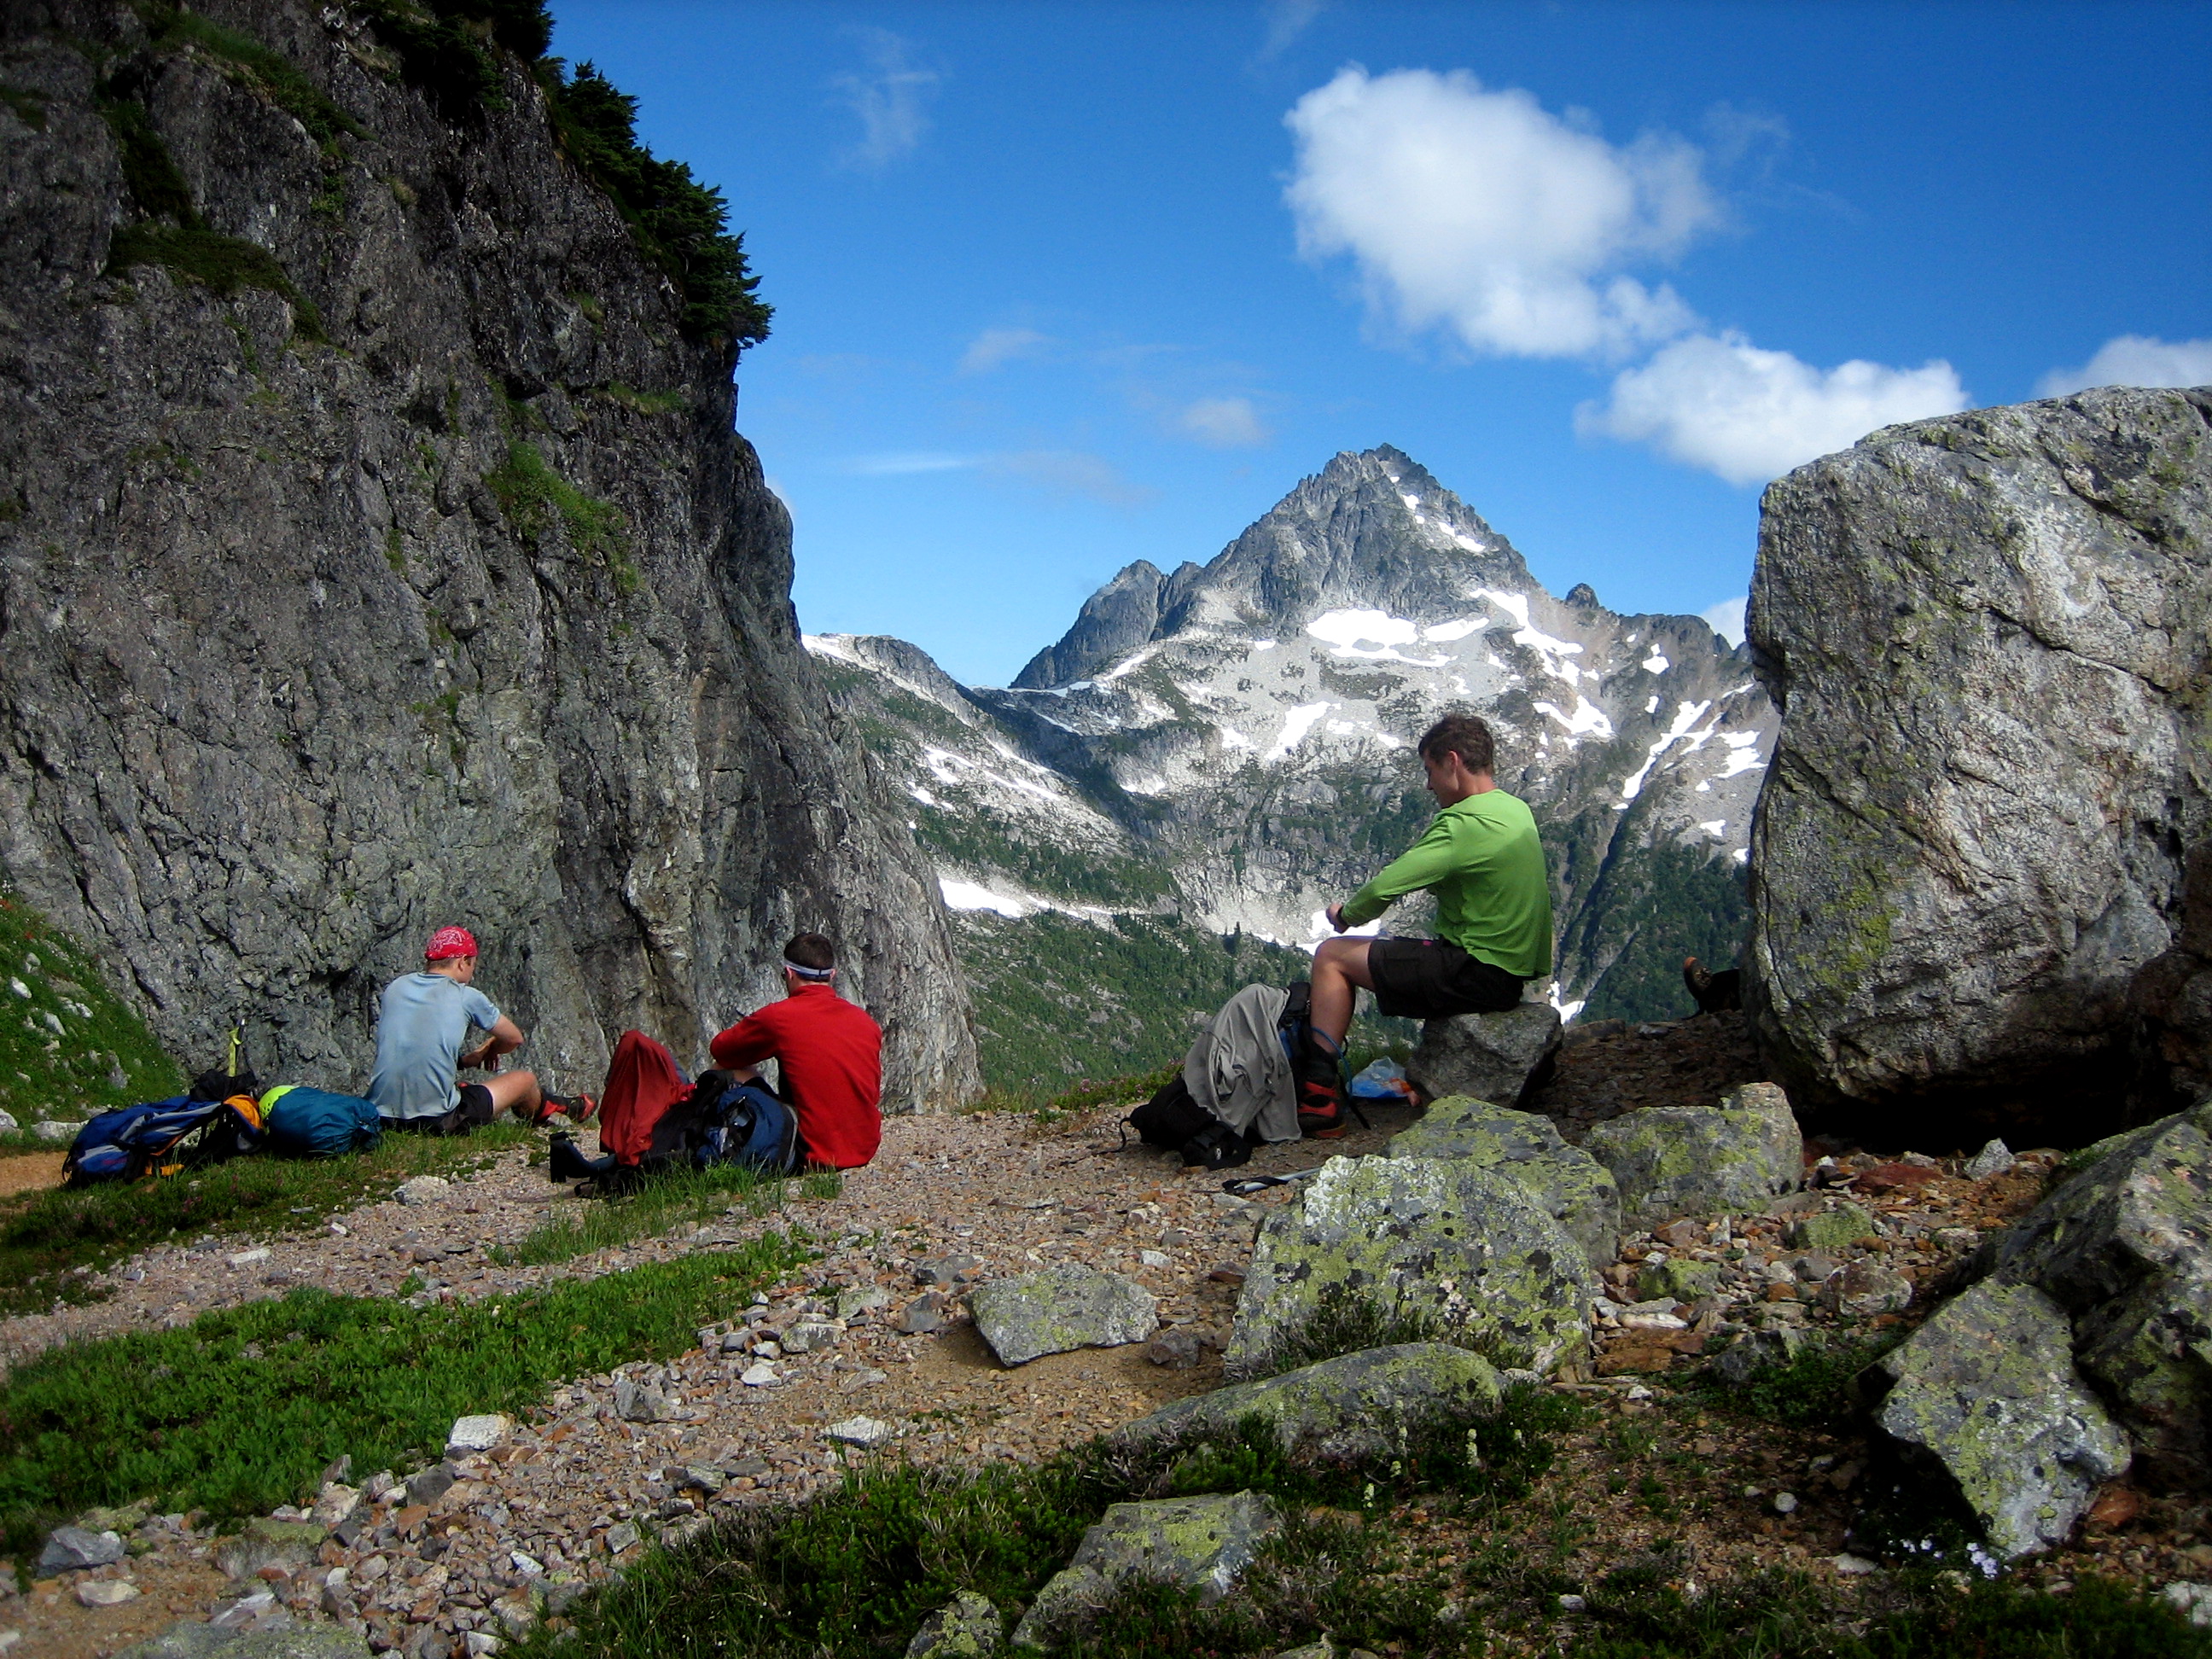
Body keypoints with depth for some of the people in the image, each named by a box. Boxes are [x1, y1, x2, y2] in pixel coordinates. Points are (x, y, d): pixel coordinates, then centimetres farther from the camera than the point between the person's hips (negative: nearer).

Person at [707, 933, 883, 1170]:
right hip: (867, 1150, 6)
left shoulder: (778, 1016, -9)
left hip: (814, 1154, -6)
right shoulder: (867, 1022, 5)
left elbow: (720, 1050, 7)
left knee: (734, 1071, 8)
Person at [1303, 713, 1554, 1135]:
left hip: (1478, 976, -10)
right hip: (1516, 970, 10)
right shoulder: (1518, 809, 9)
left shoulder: (1464, 824, -21)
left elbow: (1383, 889, -23)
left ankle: (1318, 1095, -3)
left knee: (1332, 956, -2)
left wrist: (1344, 914, -3)